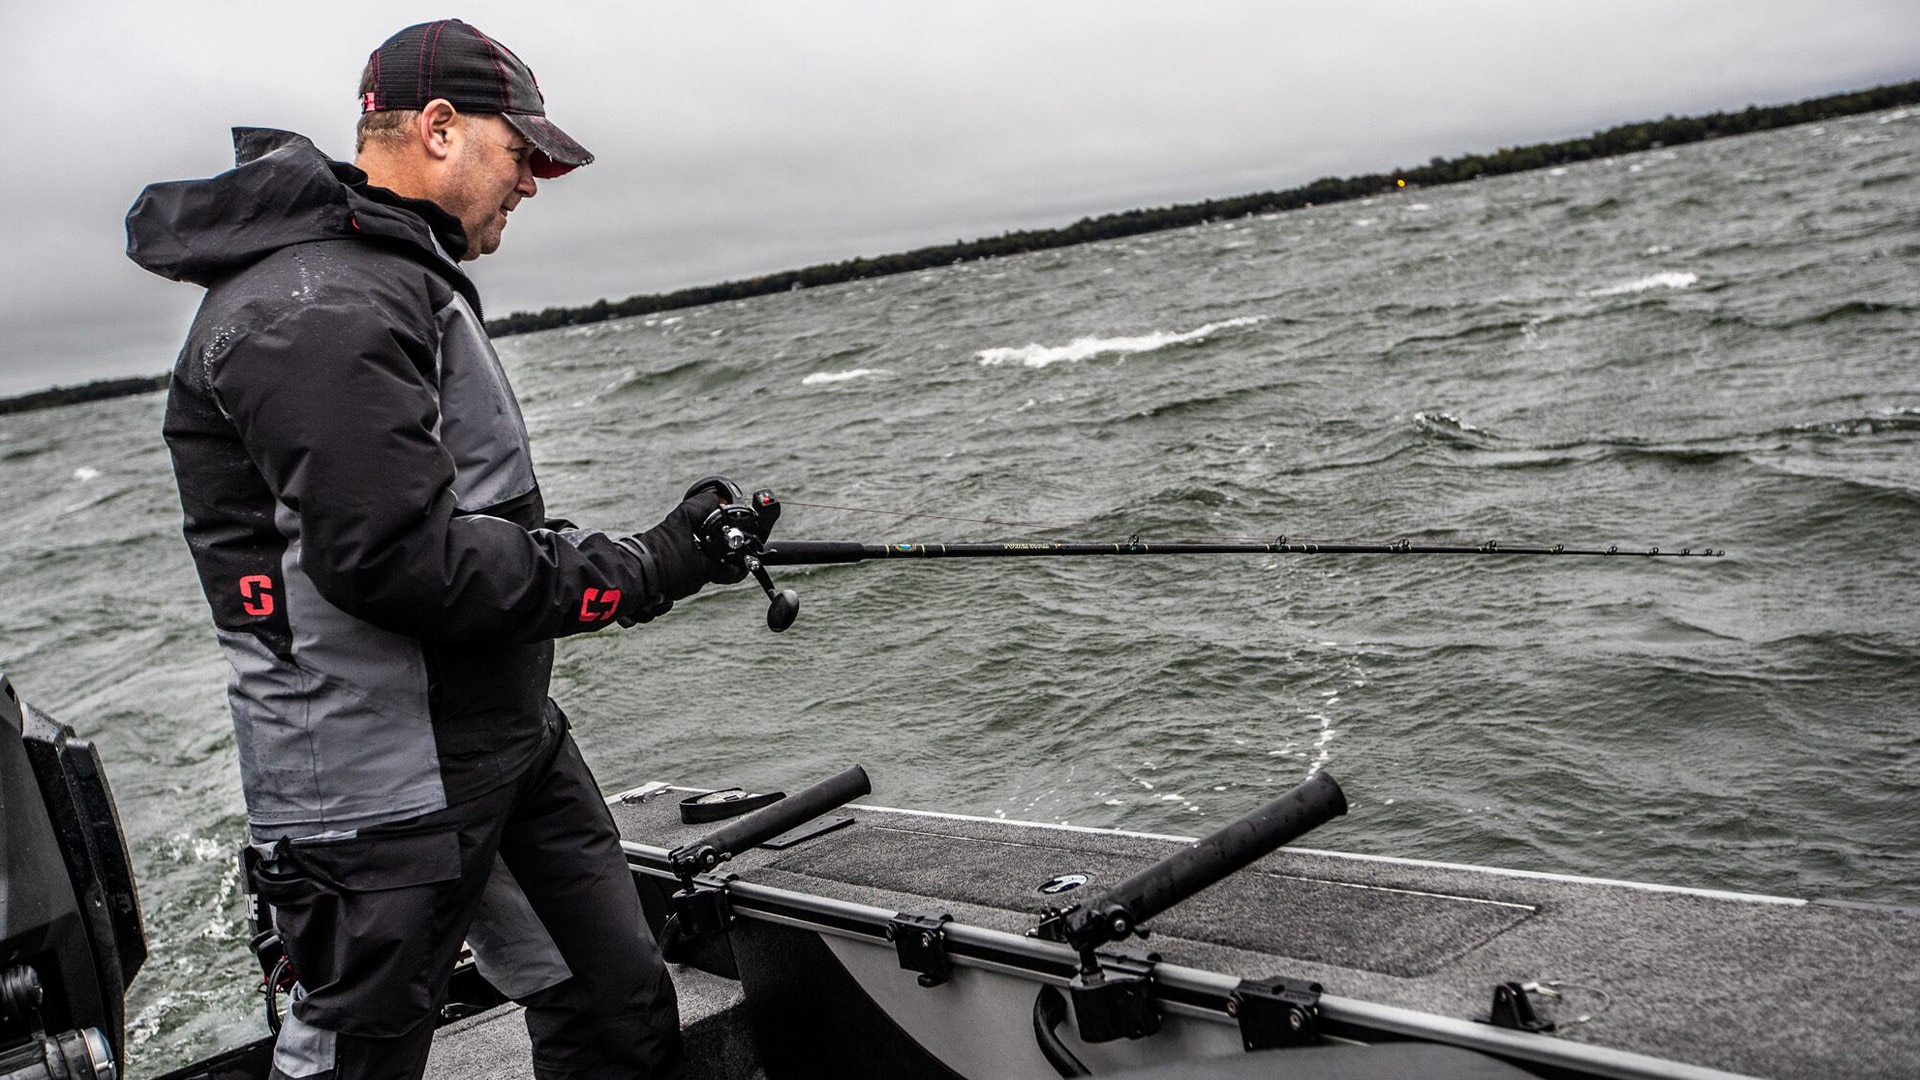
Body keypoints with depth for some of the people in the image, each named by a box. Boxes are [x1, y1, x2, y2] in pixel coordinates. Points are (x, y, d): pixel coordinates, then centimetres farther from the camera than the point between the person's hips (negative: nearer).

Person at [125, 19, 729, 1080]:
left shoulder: (400, 280, 17)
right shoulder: (314, 306, -19)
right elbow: (402, 561, -27)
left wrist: (621, 548, 7)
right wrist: (639, 572, -17)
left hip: (511, 743, 10)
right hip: (385, 793, -10)